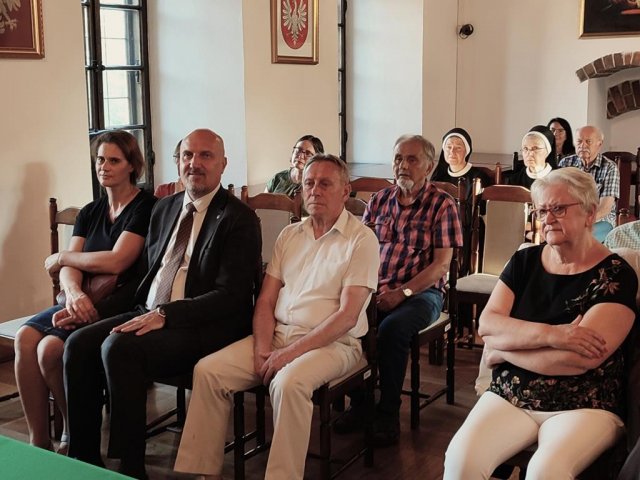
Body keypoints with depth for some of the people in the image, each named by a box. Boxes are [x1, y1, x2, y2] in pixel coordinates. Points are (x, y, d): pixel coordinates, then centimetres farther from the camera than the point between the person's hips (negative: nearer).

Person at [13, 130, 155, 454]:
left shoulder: (145, 207, -5)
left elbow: (116, 261, -16)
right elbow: (69, 268, 6)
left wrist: (60, 258, -1)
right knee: (25, 336, -18)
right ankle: (38, 440, -9)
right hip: (84, 304, 7)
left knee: (51, 349, -25)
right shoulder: (90, 213, 17)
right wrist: (73, 293, -19)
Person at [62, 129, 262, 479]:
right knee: (78, 344, -14)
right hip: (147, 314, 7)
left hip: (202, 326, -7)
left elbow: (231, 295, -15)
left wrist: (165, 314, -22)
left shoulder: (239, 219, -6)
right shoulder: (164, 209, 17)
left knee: (118, 347, -29)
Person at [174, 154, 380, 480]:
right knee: (208, 370, -13)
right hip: (277, 334, 6)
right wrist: (263, 348, -8)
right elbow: (266, 300, 10)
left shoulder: (361, 239, -5)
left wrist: (292, 352, -18)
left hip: (333, 343, -5)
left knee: (289, 382, -35)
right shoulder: (289, 235, 13)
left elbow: (348, 315, -13)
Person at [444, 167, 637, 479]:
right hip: (509, 395, 4)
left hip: (584, 405, -3)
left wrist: (502, 351, -9)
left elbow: (581, 359, -18)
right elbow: (486, 324, -3)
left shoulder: (615, 275, -7)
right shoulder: (525, 261, 8)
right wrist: (551, 334, -19)